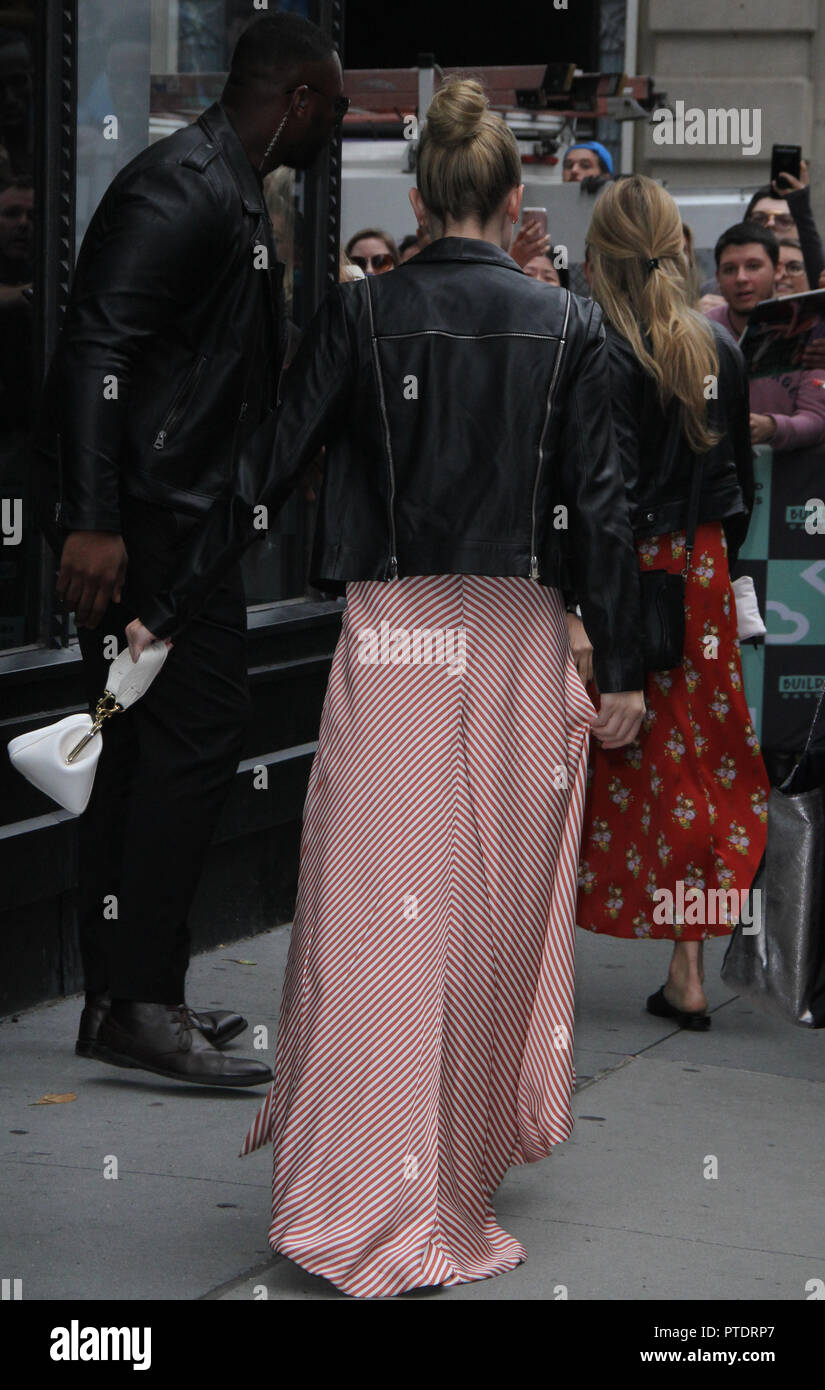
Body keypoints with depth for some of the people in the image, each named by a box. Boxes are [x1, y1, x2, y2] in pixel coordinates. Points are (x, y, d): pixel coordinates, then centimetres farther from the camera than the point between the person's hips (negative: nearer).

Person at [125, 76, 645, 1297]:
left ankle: (371, 1204, 3)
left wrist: (169, 613, 6)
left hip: (392, 640, -1)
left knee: (384, 910, 2)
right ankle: (468, 1155, 28)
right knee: (497, 908, 14)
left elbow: (265, 473, -1)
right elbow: (600, 509, 1)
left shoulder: (360, 314, -2)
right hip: (519, 645, 1)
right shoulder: (568, 327, 1)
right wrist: (621, 672, 6)